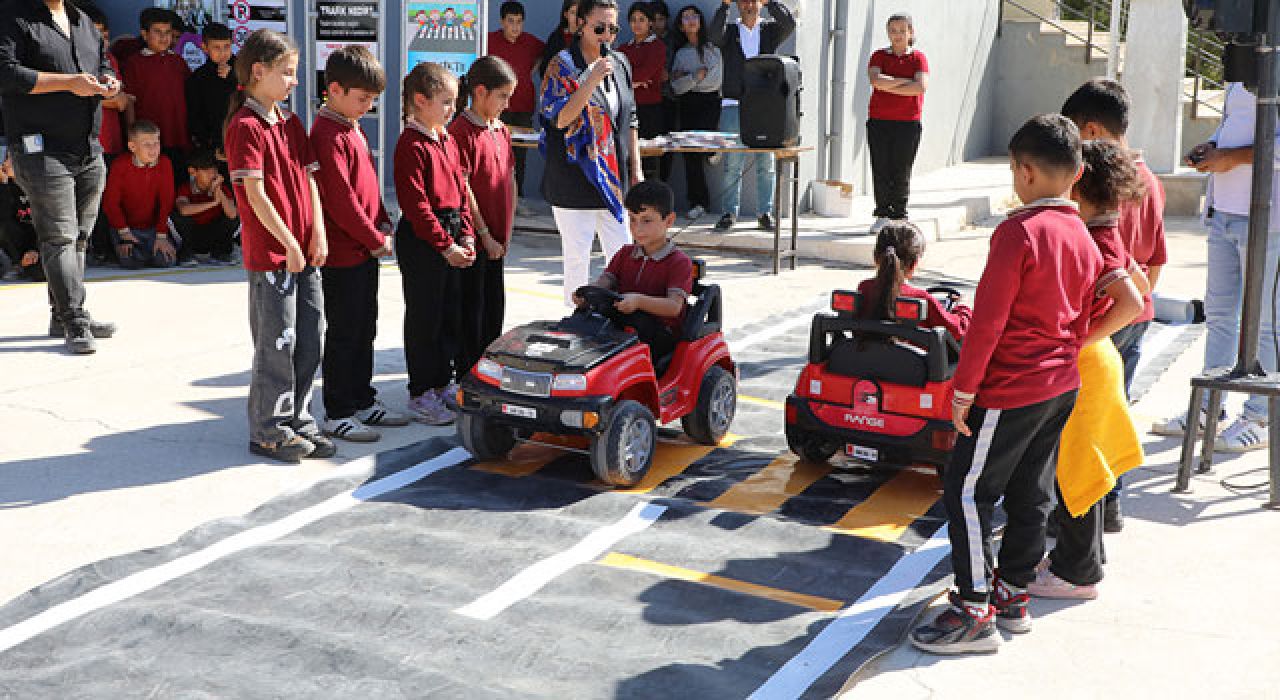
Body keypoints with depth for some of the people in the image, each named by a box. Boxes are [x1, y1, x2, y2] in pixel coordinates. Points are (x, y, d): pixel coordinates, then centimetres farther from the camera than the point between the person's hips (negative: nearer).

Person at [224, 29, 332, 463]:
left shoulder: (291, 123, 13)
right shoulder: (245, 127, -12)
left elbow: (310, 180, 11)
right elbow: (256, 195, -16)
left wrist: (318, 235, 0)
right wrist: (290, 245, -15)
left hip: (305, 252, 8)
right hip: (270, 254, -8)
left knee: (309, 341, 12)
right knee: (277, 344, 0)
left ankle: (297, 422, 24)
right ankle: (269, 432, 12)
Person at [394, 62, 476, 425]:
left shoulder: (448, 141, 12)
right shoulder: (412, 145, -15)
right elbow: (415, 204, -20)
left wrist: (466, 234, 4)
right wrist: (444, 245, -21)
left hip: (450, 238, 9)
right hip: (421, 240, -9)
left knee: (452, 312, 15)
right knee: (425, 317, 0)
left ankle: (444, 383, 29)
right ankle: (421, 396, 9)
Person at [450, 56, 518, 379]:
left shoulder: (501, 131, 12)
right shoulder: (462, 131, -14)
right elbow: (463, 191, -16)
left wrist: (507, 232, 8)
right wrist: (485, 236, -14)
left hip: (496, 239, 8)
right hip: (473, 239, -8)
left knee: (495, 304, 15)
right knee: (472, 307, 1)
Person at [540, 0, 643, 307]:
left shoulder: (620, 63, 11)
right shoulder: (563, 65, -7)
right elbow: (558, 118, -18)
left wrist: (636, 169, 13)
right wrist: (592, 80, -25)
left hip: (614, 177, 6)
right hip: (574, 178, -6)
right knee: (577, 258, 1)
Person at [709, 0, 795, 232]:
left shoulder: (770, 29, 12)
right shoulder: (729, 30, 10)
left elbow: (790, 25, -8)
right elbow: (714, 34, -12)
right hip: (733, 106, -1)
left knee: (766, 164, 2)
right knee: (731, 164, -2)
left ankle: (765, 213, 8)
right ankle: (729, 212, 4)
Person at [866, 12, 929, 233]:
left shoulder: (918, 57, 4)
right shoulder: (879, 56, 8)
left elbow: (922, 86, -12)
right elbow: (876, 80, -11)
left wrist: (888, 87, -9)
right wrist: (904, 81, -9)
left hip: (908, 123, -1)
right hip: (879, 122, 1)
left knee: (901, 173, 0)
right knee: (880, 170, 2)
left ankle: (899, 217, 9)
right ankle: (883, 215, 10)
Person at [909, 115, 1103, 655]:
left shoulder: (1018, 232, -18)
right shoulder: (1084, 239, 7)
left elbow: (988, 317, -19)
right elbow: (1081, 321, 13)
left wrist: (964, 387, -13)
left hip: (1011, 389, -9)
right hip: (1063, 387, 9)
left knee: (967, 492, -1)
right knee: (1029, 494, 17)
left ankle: (974, 612, 2)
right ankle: (1013, 594, 27)